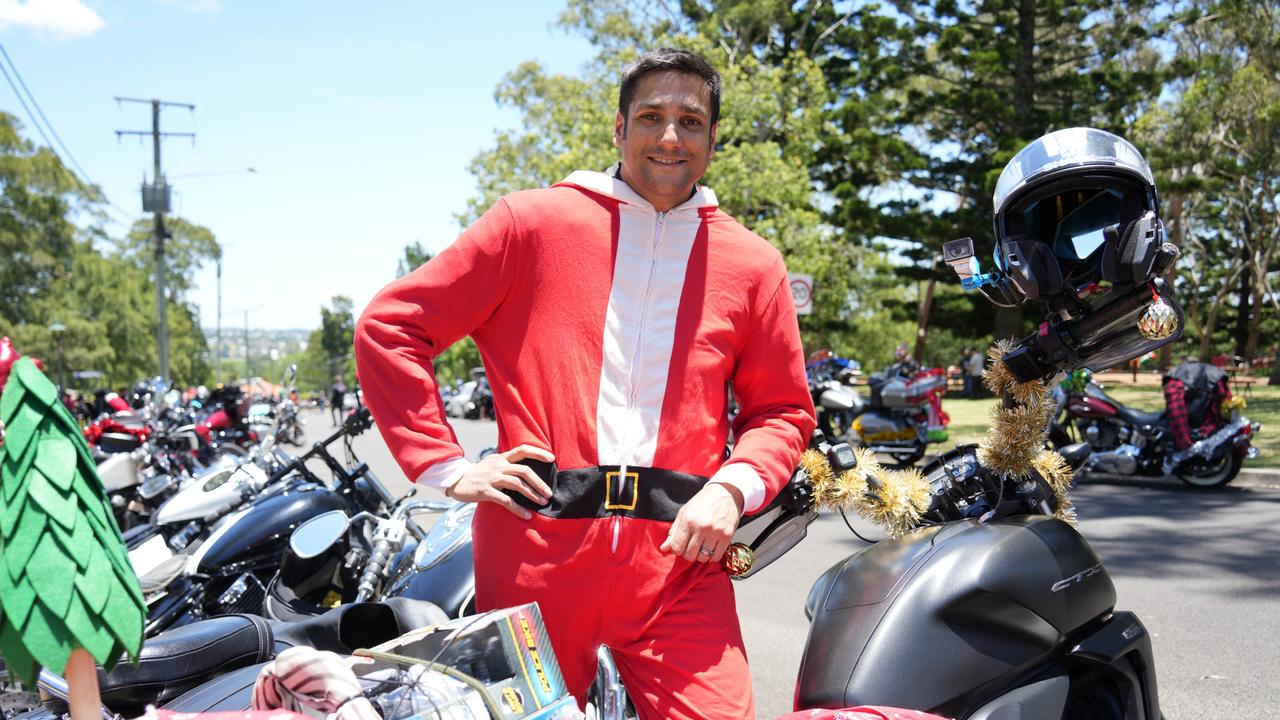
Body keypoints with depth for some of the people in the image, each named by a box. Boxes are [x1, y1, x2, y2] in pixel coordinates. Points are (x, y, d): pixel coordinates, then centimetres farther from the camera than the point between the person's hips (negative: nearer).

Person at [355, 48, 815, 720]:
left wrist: (731, 489, -5)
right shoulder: (533, 222, 4)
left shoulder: (752, 265, 10)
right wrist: (445, 467, -3)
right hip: (534, 544, -1)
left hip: (676, 548, 1)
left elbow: (783, 410, 14)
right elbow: (389, 326, 3)